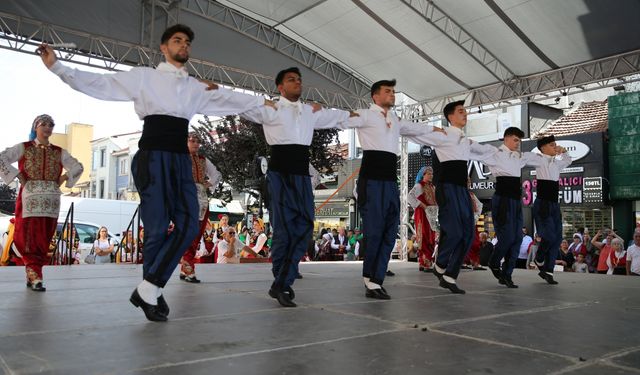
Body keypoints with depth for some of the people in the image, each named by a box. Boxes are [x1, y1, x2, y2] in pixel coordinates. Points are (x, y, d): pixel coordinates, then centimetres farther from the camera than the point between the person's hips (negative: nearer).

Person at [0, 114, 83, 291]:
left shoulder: (59, 152, 14)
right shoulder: (24, 148, 6)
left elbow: (78, 167, 21)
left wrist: (63, 178, 8)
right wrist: (18, 175, -7)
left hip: (51, 199, 3)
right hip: (30, 197, -3)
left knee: (44, 239, 3)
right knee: (29, 237, -8)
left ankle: (32, 275, 15)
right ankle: (35, 276, -6)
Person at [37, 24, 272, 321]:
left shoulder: (195, 87, 20)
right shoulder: (143, 76, 7)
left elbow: (226, 98, 27)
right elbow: (99, 83, 2)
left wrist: (261, 102, 29)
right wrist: (56, 67, -6)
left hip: (181, 160, 5)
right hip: (153, 157, -5)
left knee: (188, 225, -6)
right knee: (157, 228, -6)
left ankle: (148, 290, 4)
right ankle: (151, 293, 11)